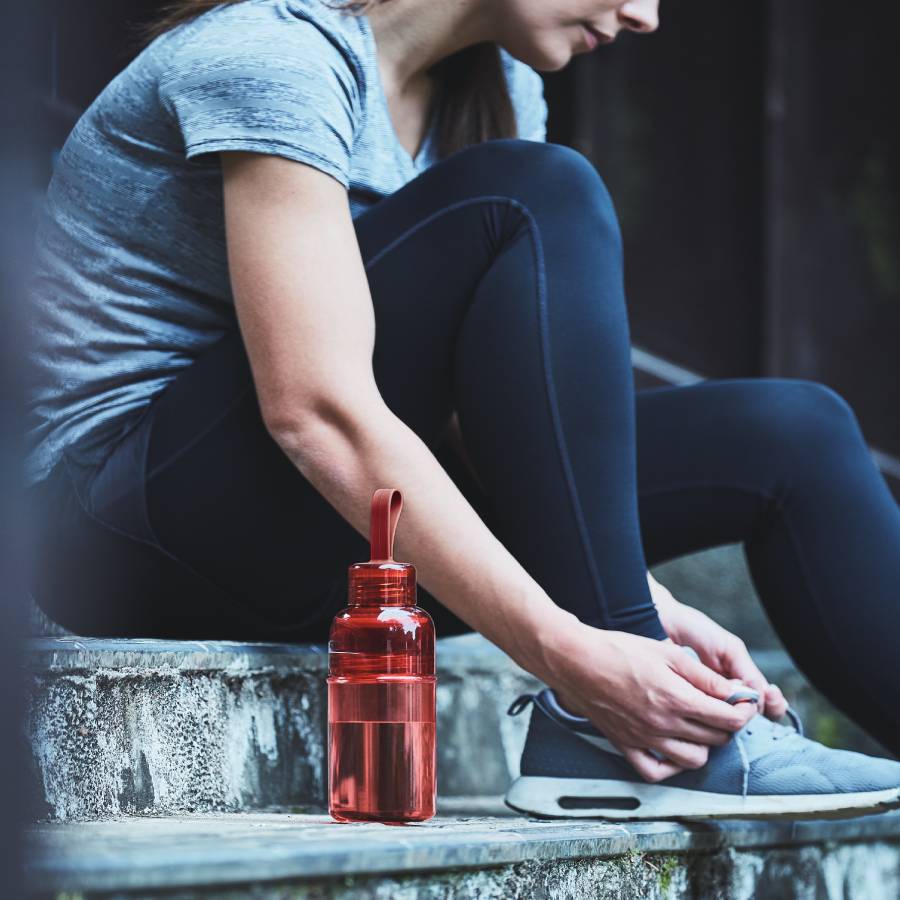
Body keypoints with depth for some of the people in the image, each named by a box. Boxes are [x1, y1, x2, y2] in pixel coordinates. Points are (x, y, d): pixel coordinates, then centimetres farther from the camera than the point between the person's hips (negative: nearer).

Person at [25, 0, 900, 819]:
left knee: (787, 434, -4)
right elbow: (313, 411, -29)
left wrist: (640, 605, -10)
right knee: (536, 202, -25)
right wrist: (566, 650, -34)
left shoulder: (493, 88, 8)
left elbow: (483, 405, 4)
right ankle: (593, 731, -28)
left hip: (332, 545, 8)